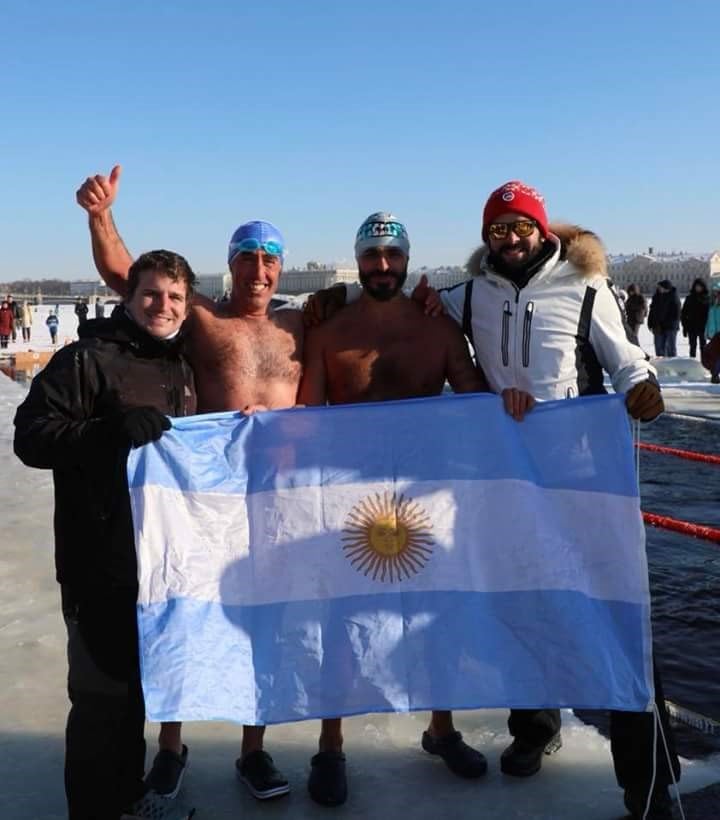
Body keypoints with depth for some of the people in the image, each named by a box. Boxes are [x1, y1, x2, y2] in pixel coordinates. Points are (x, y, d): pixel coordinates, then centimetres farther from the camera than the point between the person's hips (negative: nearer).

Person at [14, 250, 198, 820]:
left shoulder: (179, 367, 15)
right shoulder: (86, 359, -10)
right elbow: (31, 436, -18)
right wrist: (110, 429, -29)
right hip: (102, 562, -8)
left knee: (139, 681, 19)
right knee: (101, 692, 0)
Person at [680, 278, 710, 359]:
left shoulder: (707, 298, -1)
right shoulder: (689, 298, 4)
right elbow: (683, 313, 4)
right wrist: (685, 326, -1)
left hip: (703, 327, -1)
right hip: (692, 327, 1)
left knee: (703, 346, 5)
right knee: (693, 346, 8)